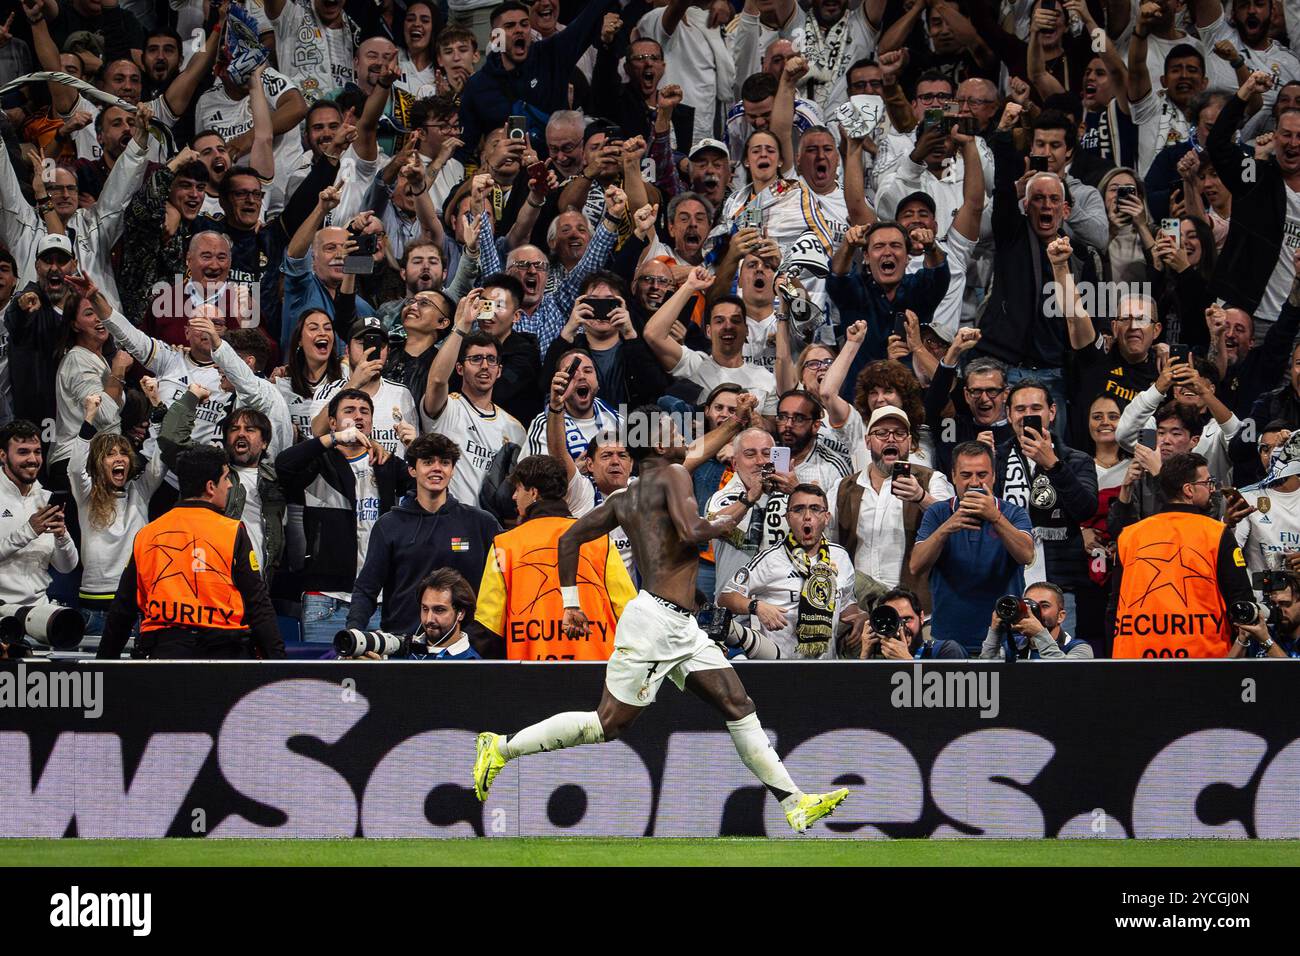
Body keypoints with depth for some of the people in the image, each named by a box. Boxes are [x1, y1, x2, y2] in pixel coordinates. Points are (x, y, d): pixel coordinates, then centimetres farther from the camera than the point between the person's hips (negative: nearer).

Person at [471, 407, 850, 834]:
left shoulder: (624, 500, 17)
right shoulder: (673, 474, -7)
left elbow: (569, 539, 18)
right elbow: (691, 532, -22)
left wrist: (571, 603, 22)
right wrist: (737, 511, -7)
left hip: (682, 629, 10)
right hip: (655, 620, -10)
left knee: (739, 707, 6)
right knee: (609, 724, -4)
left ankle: (795, 803, 5)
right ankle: (503, 746, 5)